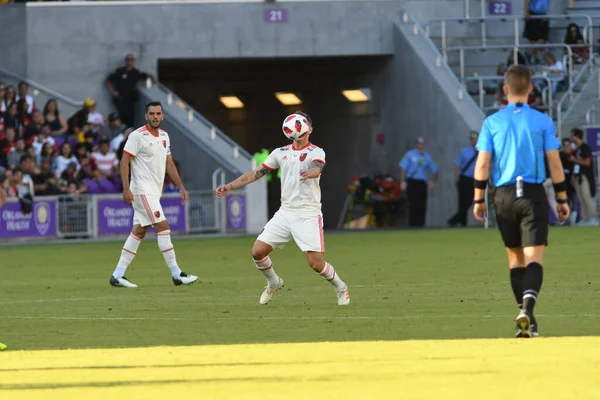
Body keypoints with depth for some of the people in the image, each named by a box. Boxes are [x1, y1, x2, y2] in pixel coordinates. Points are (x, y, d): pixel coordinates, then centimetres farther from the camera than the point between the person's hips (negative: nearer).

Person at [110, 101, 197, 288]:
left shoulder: (164, 136, 13)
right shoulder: (137, 136, -11)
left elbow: (169, 164, 20)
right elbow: (125, 161, -13)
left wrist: (181, 186, 14)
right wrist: (126, 188, -20)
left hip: (154, 191, 8)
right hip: (142, 190, -8)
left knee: (139, 231, 8)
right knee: (163, 227, -12)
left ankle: (118, 275, 11)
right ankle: (177, 274, -10)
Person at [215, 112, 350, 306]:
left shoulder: (316, 152, -6)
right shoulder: (281, 153, 10)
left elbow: (318, 168, -29)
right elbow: (256, 173, 13)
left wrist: (310, 173, -53)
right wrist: (230, 186, 5)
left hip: (308, 215, -5)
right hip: (285, 213, 5)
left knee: (316, 263, -13)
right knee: (257, 252, -4)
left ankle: (340, 288, 16)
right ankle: (273, 284, 24)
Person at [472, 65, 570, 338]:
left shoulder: (492, 122, 2)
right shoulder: (542, 121, 0)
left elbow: (482, 164, -1)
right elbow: (554, 163, -1)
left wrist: (479, 199, 6)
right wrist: (562, 199, 7)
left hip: (504, 196, 2)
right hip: (533, 194, -2)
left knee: (515, 257, 14)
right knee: (534, 257, -6)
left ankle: (526, 318, 14)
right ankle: (528, 307, -30)